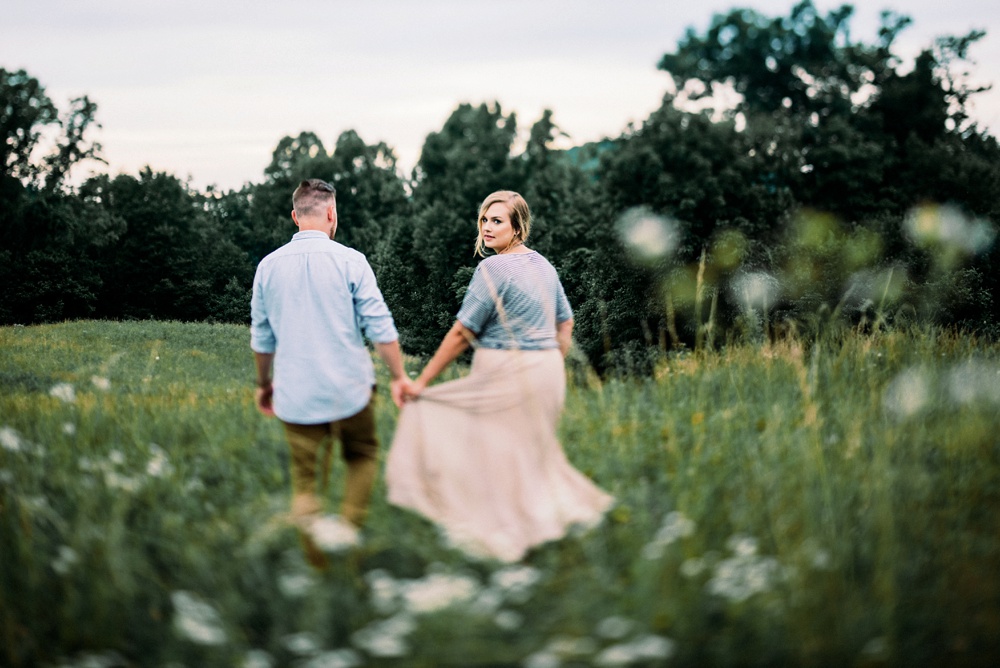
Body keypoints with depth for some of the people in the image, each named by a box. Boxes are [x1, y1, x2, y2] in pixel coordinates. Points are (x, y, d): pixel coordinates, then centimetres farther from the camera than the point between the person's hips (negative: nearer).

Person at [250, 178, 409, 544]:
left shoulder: (269, 266, 3)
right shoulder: (349, 261, -8)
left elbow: (261, 338, 11)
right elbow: (380, 327, -8)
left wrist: (263, 384, 25)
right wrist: (398, 376, 3)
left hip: (295, 395, 2)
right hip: (348, 389, -2)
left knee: (305, 478, 10)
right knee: (363, 456, 19)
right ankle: (349, 532, 8)